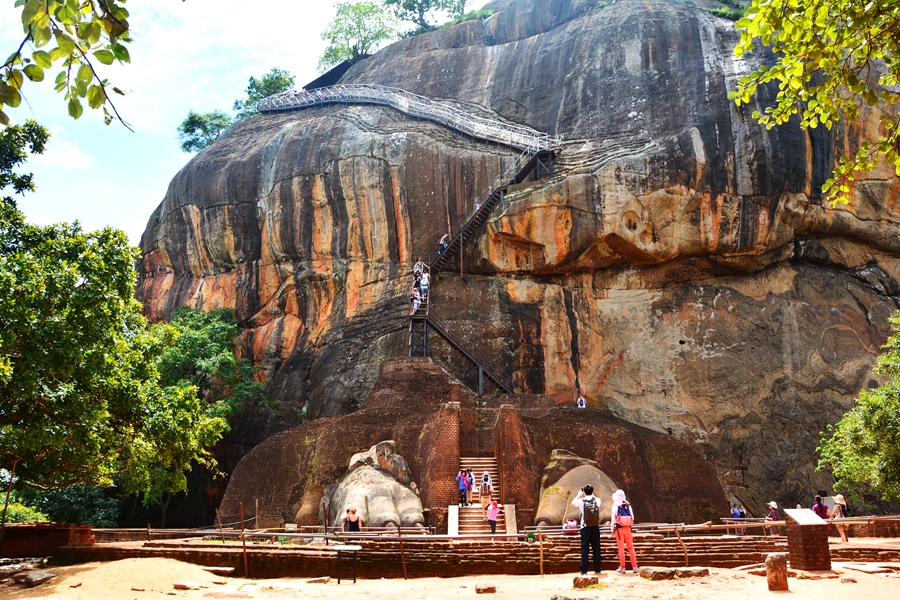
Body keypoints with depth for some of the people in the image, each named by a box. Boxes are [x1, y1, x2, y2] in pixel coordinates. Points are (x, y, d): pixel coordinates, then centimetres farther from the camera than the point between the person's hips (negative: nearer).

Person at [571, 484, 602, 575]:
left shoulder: (581, 501, -9)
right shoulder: (597, 500, -2)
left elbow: (573, 503, 12)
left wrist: (579, 495, 21)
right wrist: (591, 494, 27)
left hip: (585, 527, -2)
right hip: (595, 527, 2)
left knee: (585, 548, 2)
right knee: (596, 548, 9)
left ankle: (584, 570, 0)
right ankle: (597, 569, 14)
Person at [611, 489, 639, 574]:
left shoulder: (615, 506, -5)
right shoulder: (628, 505, 6)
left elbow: (613, 519, -6)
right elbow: (632, 517, 8)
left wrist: (612, 530, 0)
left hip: (619, 528, -3)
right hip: (628, 528, 3)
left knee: (621, 548, 1)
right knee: (631, 547, 9)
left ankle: (622, 567, 3)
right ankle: (634, 567, 9)